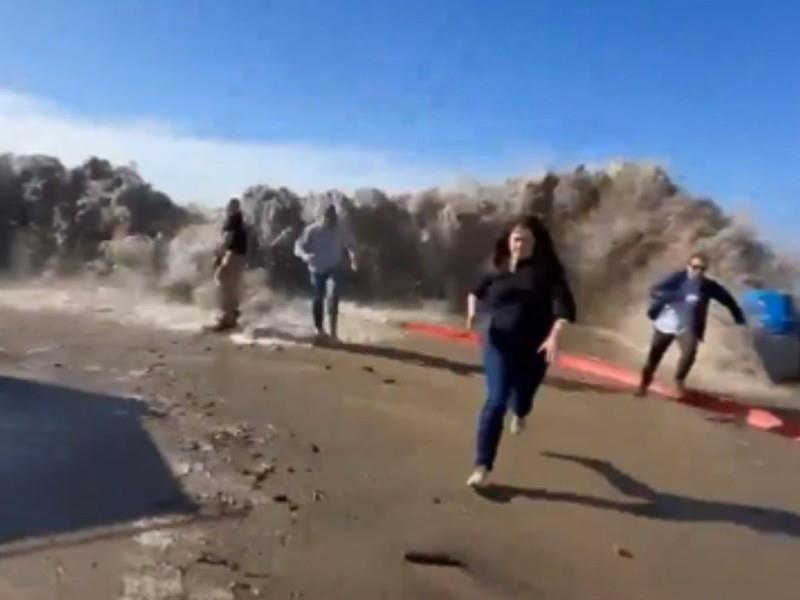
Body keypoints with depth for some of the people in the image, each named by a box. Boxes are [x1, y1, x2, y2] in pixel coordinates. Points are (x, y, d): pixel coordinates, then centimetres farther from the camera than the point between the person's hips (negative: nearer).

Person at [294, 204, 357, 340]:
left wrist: (353, 258, -11)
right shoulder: (312, 230, -15)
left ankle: (333, 330, -18)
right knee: (318, 298, 11)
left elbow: (350, 243, 6)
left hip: (334, 269, -1)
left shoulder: (341, 230, -11)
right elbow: (298, 246, -12)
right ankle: (319, 328, 31)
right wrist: (305, 255, -35)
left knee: (333, 296, -22)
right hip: (317, 269, 1)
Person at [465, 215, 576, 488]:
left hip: (534, 348, 1)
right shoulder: (498, 268, -2)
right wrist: (472, 311, -3)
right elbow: (477, 291, 16)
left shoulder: (548, 271, -8)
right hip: (500, 345, 0)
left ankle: (519, 413, 63)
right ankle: (482, 466, -3)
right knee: (496, 401, -10)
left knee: (523, 392, 21)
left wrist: (554, 336, -33)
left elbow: (564, 306, -19)